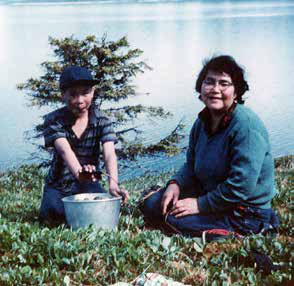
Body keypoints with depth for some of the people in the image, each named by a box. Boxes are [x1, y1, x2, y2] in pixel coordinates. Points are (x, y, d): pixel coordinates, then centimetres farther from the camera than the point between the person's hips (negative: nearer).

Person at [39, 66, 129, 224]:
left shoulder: (101, 120, -10)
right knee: (55, 212, -26)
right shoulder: (53, 120, -15)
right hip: (58, 185, -1)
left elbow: (109, 154, -24)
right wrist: (78, 172, -55)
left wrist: (113, 183, -44)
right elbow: (65, 150, -33)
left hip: (88, 183, 1)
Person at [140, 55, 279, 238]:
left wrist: (200, 204, -22)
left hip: (246, 214, -8)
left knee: (173, 218, -20)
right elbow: (192, 165, 14)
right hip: (210, 194, 9)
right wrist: (176, 184, -8)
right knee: (152, 205, 6)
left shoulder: (247, 125, -24)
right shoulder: (202, 122, 3)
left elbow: (242, 185, -29)